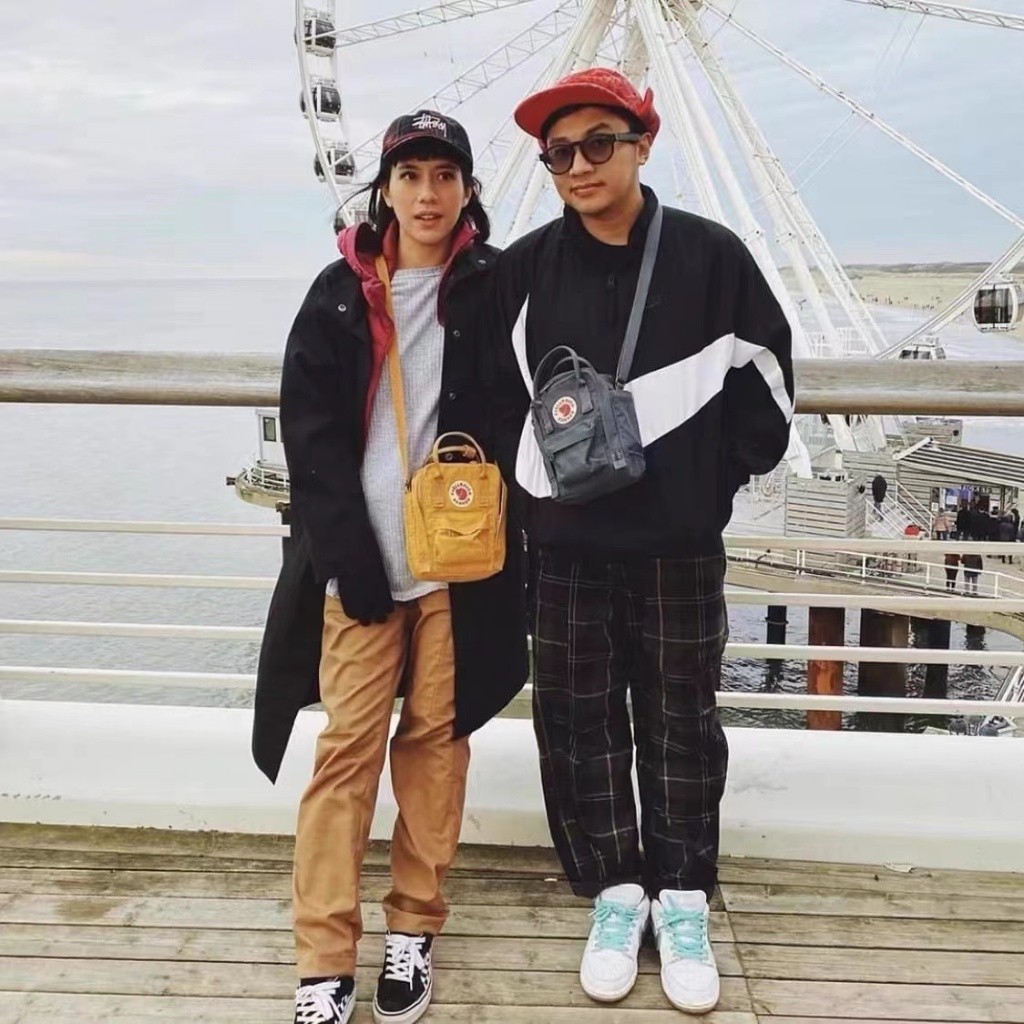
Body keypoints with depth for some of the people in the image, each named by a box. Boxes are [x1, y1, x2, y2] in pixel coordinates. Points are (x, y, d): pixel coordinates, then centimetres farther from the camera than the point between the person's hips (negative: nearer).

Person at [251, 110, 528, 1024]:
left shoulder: (495, 287, 4)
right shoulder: (341, 294, 5)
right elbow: (311, 434, 1)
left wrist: (497, 532, -7)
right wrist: (351, 558, -8)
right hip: (359, 560, 0)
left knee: (435, 736, 7)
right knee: (349, 744, 0)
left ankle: (415, 925, 23)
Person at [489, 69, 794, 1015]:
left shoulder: (712, 255, -4)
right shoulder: (524, 268, -1)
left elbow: (763, 380, 4)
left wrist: (716, 475, 2)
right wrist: (522, 489, 5)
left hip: (679, 546, -1)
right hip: (566, 547, 1)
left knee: (682, 721, 10)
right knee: (579, 721, 9)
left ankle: (682, 896, 27)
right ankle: (615, 888, 27)